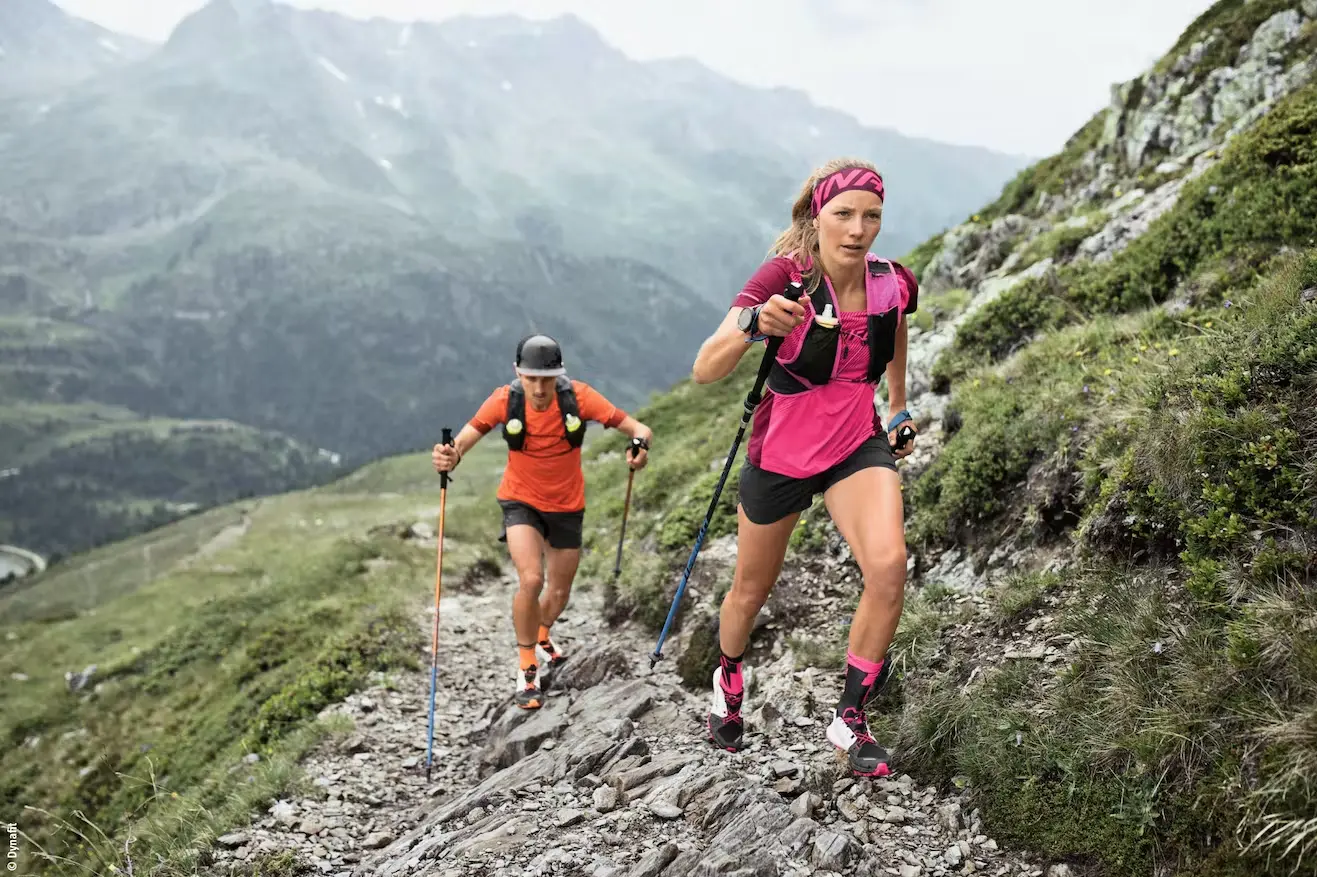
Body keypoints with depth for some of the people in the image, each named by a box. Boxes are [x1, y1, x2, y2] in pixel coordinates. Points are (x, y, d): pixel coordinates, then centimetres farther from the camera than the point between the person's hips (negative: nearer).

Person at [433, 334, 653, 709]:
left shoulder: (577, 396, -21)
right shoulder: (505, 400, -20)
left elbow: (635, 427, -22)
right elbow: (469, 434, -25)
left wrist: (640, 443, -45)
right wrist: (451, 456, -48)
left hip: (566, 505, 2)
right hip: (521, 502, -2)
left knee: (560, 590, 16)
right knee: (530, 580, -23)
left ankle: (541, 637, 51)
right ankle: (527, 671, -2)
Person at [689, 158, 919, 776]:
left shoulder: (893, 283, -13)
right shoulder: (786, 277, -24)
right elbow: (704, 371, -34)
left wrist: (898, 406, 20)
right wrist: (755, 325, -53)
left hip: (858, 446, 2)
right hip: (780, 454, -2)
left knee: (888, 566, -24)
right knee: (752, 591, 16)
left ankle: (850, 719, -5)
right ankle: (728, 679, 50)